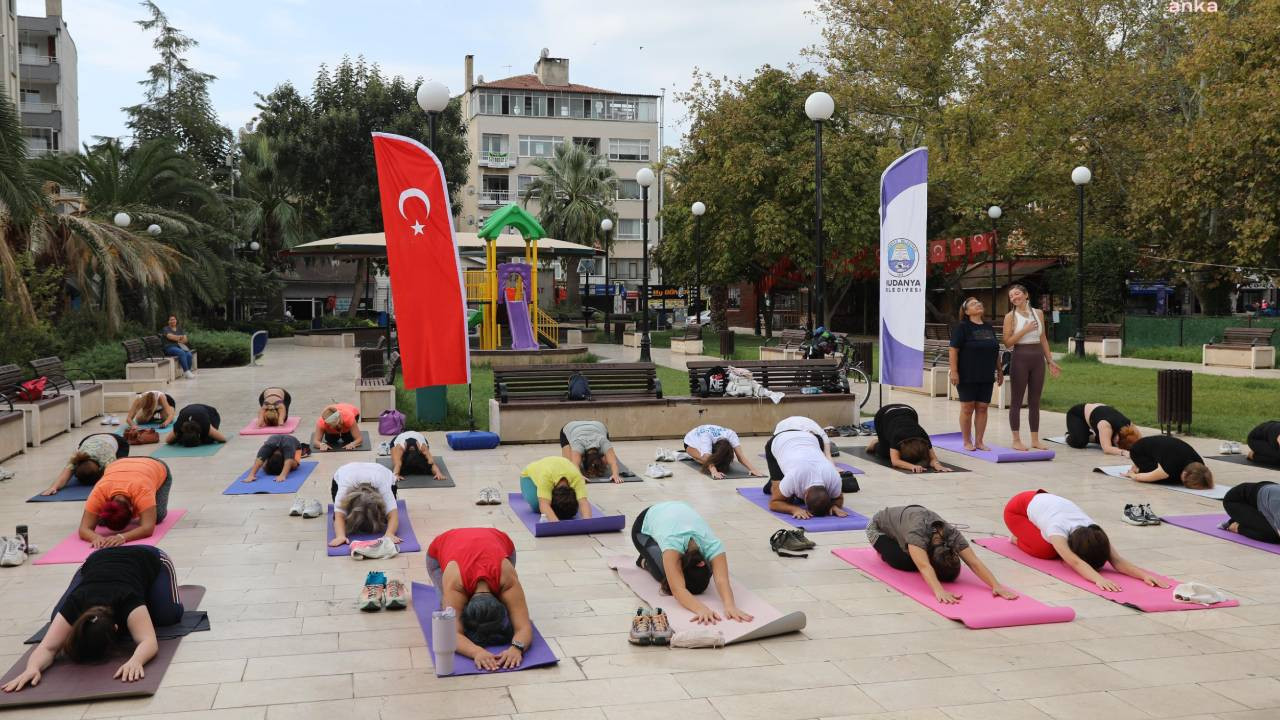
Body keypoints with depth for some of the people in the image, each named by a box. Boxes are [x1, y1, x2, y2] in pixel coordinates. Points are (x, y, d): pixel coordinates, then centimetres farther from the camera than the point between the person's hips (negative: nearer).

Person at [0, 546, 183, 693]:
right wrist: (32, 667, -65)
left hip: (148, 559, -3)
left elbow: (149, 641, -58)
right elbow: (47, 647, -43)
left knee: (168, 615, -26)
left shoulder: (127, 601, -46)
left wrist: (135, 661, -79)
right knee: (58, 620, -7)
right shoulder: (74, 605, -38)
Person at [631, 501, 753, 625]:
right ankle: (645, 562, 9)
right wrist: (702, 609, -73)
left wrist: (730, 606, -69)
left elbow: (722, 581, -49)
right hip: (645, 526, -4)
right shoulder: (673, 543, -48)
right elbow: (678, 590, -56)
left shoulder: (713, 545, -38)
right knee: (665, 573, -26)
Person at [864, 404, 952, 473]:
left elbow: (932, 458, -36)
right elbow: (895, 461, -52)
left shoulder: (923, 437, -38)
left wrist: (937, 465, -59)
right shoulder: (897, 436, -45)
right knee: (885, 454, -6)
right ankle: (875, 443, 28)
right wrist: (912, 466, -69)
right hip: (884, 414, -3)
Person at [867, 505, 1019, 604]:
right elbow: (924, 567, -62)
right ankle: (885, 550, 8)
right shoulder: (916, 532, -48)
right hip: (880, 528, -6)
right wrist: (940, 592, -78)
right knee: (904, 563, -27)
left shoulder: (951, 534, -34)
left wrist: (996, 586, -56)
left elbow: (974, 562, -42)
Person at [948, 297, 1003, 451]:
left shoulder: (989, 328, 13)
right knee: (967, 408, 1)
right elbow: (953, 350, -12)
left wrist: (999, 370, 16)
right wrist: (954, 371, -18)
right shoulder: (962, 327, -6)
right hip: (968, 376, -5)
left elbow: (996, 351, 20)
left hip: (986, 377, 5)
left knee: (982, 408, 5)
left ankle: (979, 441, 12)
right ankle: (967, 442, 9)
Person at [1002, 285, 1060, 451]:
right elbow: (1007, 342, -7)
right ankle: (1016, 440, 5)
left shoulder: (1038, 313, 9)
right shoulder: (1010, 316, -2)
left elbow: (1043, 339, 14)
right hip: (1020, 358, -4)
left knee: (1035, 401, 8)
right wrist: (1025, 330, -16)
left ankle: (1035, 439, 14)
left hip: (1038, 358, 4)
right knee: (1017, 400, 0)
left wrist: (1050, 360, 12)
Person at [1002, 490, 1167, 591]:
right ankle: (1018, 538, 10)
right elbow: (1075, 562, -61)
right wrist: (1099, 579, -79)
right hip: (1018, 509, -5)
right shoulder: (1058, 529, -47)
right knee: (1046, 552, -23)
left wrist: (1145, 575, -62)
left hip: (1046, 501, 6)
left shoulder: (1093, 533, -33)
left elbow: (1117, 560, -45)